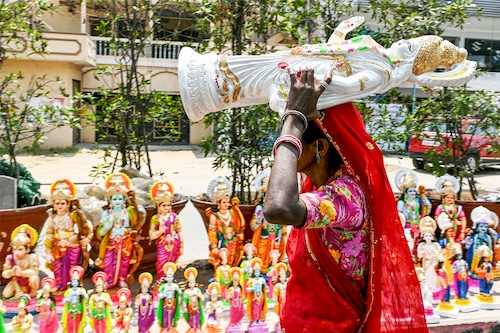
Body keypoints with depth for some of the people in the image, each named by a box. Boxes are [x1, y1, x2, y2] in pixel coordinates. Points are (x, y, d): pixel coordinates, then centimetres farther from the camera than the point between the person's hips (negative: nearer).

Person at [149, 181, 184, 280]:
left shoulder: (174, 216, 1)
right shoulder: (156, 218, -3)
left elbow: (179, 232, 7)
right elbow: (151, 236, -3)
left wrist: (182, 246, 7)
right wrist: (160, 231, -21)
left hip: (174, 244, 1)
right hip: (162, 245, -1)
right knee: (161, 266, -10)